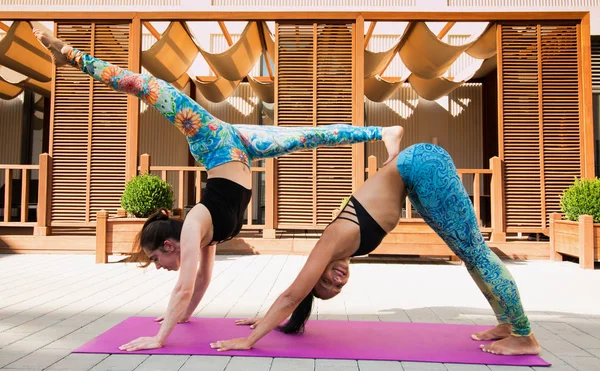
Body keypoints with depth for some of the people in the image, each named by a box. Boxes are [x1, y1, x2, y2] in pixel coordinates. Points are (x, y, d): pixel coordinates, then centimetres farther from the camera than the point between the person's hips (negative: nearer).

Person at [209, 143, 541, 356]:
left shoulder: (333, 244, -14)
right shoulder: (336, 244, 6)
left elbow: (292, 295, -11)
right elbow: (293, 295, 20)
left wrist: (250, 340, -5)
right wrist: (265, 320, 27)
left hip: (423, 166, -7)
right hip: (418, 172, 7)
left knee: (473, 251, -3)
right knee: (469, 253, 12)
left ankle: (524, 336, 7)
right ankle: (507, 325, 23)